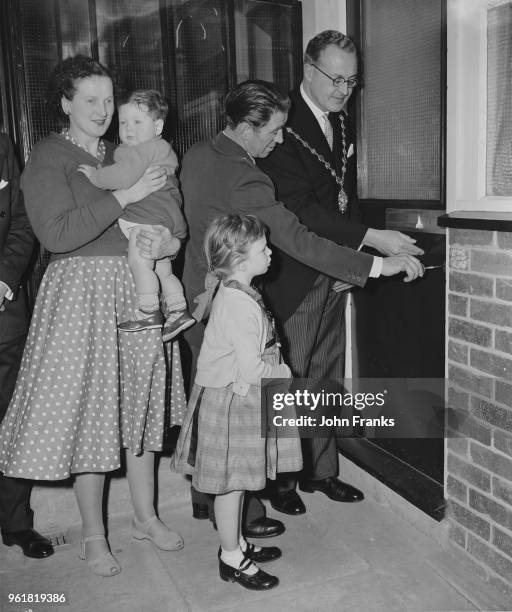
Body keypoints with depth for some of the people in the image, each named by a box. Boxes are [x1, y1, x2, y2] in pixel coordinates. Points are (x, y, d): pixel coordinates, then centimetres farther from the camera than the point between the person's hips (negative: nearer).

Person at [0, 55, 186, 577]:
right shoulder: (48, 158, -5)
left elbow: (169, 216, 15)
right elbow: (57, 233, -20)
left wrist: (167, 242, -9)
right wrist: (124, 196, -19)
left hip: (137, 289, 5)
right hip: (81, 291, -5)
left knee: (141, 402, 11)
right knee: (89, 410, 2)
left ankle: (145, 515, 28)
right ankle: (93, 535, 20)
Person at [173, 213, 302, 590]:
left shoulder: (233, 294, 7)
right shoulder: (242, 306, -25)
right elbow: (251, 368, -26)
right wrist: (284, 372, -10)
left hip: (235, 397, 10)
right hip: (232, 402, -10)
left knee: (236, 481, 21)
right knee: (232, 483, 5)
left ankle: (236, 543, 37)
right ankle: (231, 558, 21)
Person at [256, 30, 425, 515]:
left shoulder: (340, 124, 12)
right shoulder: (283, 125, -14)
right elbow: (297, 208, -22)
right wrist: (370, 238, -26)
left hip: (334, 274, 8)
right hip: (294, 277, -7)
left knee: (328, 378, 14)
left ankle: (322, 470, 28)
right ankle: (280, 479, 18)